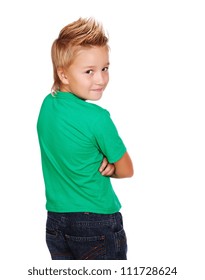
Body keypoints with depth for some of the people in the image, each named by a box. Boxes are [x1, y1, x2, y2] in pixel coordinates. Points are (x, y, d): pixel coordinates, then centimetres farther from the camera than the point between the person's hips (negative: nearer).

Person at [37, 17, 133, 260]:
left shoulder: (46, 105, 0)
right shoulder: (97, 117, -20)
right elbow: (126, 171, -9)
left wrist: (101, 161, -4)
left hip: (55, 220, 7)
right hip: (97, 222, -6)